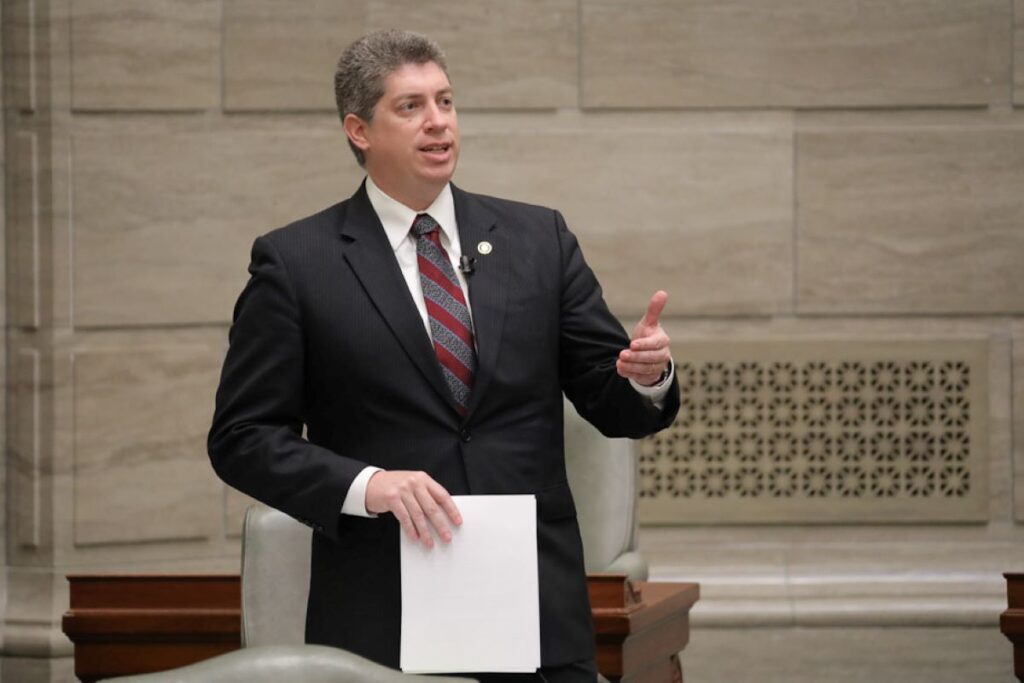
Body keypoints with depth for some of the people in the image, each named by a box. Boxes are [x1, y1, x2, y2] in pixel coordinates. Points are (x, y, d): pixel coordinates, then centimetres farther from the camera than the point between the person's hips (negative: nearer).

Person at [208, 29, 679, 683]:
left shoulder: (539, 238, 9)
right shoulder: (294, 262, 1)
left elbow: (613, 404, 10)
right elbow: (243, 437, -2)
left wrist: (648, 375, -14)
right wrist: (365, 484, -17)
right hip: (382, 622, -2)